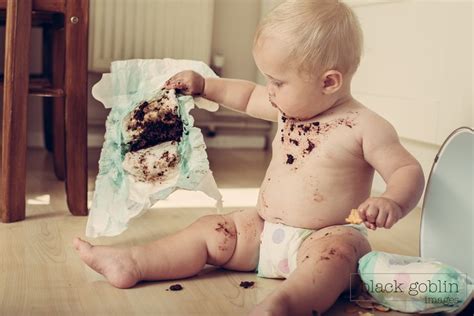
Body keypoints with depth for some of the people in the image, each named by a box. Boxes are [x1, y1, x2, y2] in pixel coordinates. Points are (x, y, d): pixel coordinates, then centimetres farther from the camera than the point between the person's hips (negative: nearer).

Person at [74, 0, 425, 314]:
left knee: (336, 251, -40)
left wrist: (393, 202, -32)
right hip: (264, 229, 7)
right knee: (209, 231, -1)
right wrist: (204, 85, 20)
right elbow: (248, 97, 24)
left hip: (328, 237, -7)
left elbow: (409, 170, -12)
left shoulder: (365, 127, -12)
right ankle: (131, 264, -4)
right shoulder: (290, 106, 7)